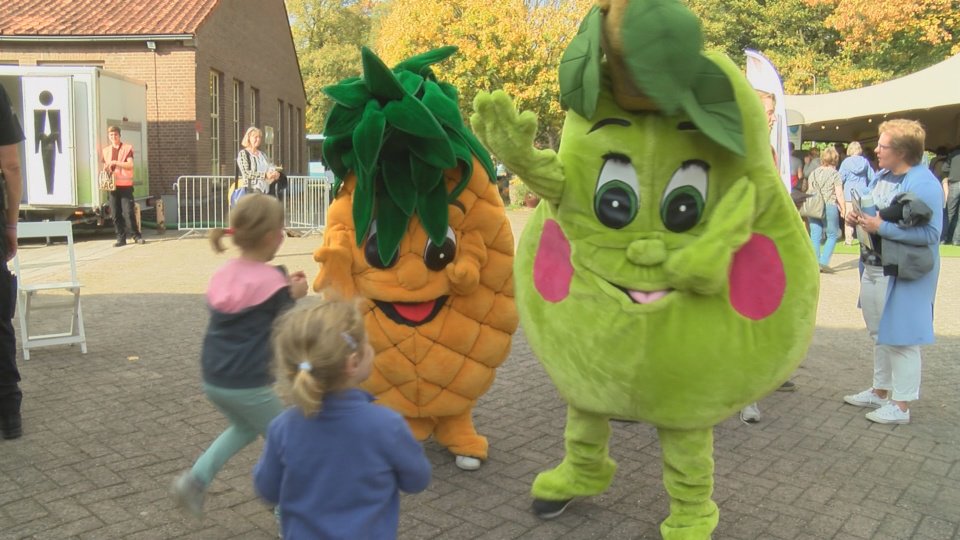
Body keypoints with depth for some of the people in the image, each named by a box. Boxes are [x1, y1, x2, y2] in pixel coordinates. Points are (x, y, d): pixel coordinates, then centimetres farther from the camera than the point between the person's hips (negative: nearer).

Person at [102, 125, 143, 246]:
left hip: (125, 185, -4)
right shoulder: (106, 150, 16)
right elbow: (105, 167, 24)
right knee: (115, 214, 1)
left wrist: (115, 162, -16)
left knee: (128, 212, -9)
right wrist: (105, 171, 2)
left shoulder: (127, 148, 3)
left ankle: (136, 236, 1)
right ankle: (121, 238, 7)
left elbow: (130, 165, -8)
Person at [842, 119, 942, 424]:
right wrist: (858, 219, 1)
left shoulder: (924, 183, -19)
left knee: (901, 338, -1)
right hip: (873, 268, 9)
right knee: (879, 334, 19)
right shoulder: (882, 176, 9)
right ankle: (879, 391, 33)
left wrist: (881, 227, -25)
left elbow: (930, 233, -26)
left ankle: (900, 405, 10)